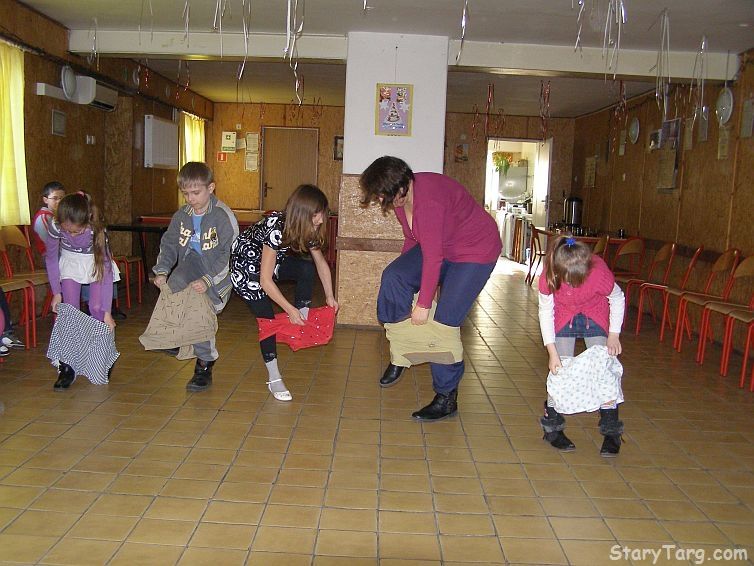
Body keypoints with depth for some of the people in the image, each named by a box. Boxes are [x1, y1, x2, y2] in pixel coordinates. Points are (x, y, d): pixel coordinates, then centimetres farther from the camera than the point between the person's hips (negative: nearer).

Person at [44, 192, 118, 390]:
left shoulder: (96, 230, -35)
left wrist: (107, 312, -30)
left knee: (97, 308, -12)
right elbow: (51, 258, -9)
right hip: (70, 265, 2)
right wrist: (56, 292, -9)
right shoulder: (55, 226, -30)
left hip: (97, 264, -2)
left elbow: (106, 271, -30)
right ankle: (67, 365, -1)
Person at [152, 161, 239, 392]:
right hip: (193, 264, 5)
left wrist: (208, 280, -26)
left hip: (217, 274, -5)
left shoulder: (223, 217, -15)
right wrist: (162, 271, -12)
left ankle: (204, 366, 7)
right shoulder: (181, 216, 4)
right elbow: (169, 245, 6)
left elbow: (230, 255, -18)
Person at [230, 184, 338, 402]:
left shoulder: (308, 229, -15)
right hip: (245, 266, -7)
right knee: (266, 318, -12)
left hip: (272, 260, 7)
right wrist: (290, 309, -28)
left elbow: (321, 263, 1)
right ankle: (274, 379, -2)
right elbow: (265, 280, -33)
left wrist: (329, 296, -2)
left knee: (307, 268, -19)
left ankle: (303, 321, -7)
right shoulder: (275, 229, -36)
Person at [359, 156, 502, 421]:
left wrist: (422, 305, -24)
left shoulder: (428, 201, -33)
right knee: (392, 277, -14)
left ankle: (447, 398, 4)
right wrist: (403, 278, 13)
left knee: (444, 324, -12)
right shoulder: (402, 195, -5)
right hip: (441, 246, 8)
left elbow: (433, 257, -30)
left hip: (475, 252, -8)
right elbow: (412, 238, 9)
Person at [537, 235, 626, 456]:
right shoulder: (548, 278, -32)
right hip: (563, 318, 0)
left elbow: (618, 299, -13)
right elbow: (546, 312, -18)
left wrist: (614, 334, -16)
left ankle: (611, 431, 5)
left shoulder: (599, 273, -35)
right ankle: (552, 426, 9)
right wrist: (552, 352, -21)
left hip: (596, 316, 0)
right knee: (560, 369, -5)